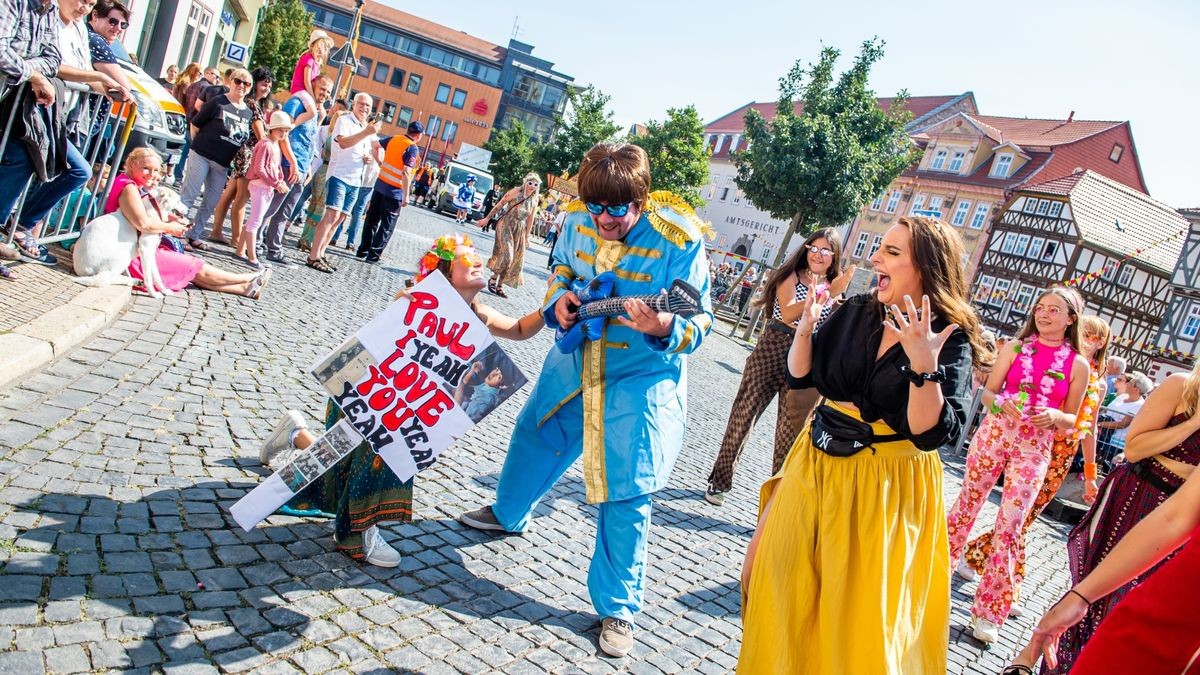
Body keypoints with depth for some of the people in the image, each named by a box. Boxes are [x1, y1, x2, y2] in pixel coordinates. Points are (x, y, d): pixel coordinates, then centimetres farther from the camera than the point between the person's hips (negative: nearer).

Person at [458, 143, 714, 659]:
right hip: (577, 359, 6)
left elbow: (701, 318, -20)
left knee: (626, 494, -7)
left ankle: (617, 608, 12)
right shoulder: (579, 220, -9)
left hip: (641, 379, -5)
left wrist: (665, 329, -41)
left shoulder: (678, 240, -25)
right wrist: (558, 300, -10)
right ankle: (509, 513, 55)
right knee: (534, 437, 24)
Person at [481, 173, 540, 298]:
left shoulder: (534, 201, 3)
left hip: (519, 230, 5)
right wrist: (487, 218, -2)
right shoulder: (515, 192, -10)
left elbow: (530, 219, 10)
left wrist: (527, 237, 13)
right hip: (505, 225, -5)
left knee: (515, 259, 4)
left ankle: (500, 285, 15)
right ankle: (493, 279, 5)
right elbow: (499, 205, -5)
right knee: (505, 254, -15)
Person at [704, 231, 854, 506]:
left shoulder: (835, 288, 9)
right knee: (745, 413, 1)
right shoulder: (791, 276, 2)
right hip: (772, 349, -2)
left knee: (792, 429, 6)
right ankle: (720, 480, 14)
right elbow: (787, 313, -17)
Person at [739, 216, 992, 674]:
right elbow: (800, 377, 5)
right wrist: (805, 327, -11)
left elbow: (933, 433, -23)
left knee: (856, 611, 6)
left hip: (886, 486, -5)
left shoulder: (952, 341, -14)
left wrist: (923, 366, -34)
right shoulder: (855, 312, -2)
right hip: (815, 465, 6)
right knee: (768, 568, 16)